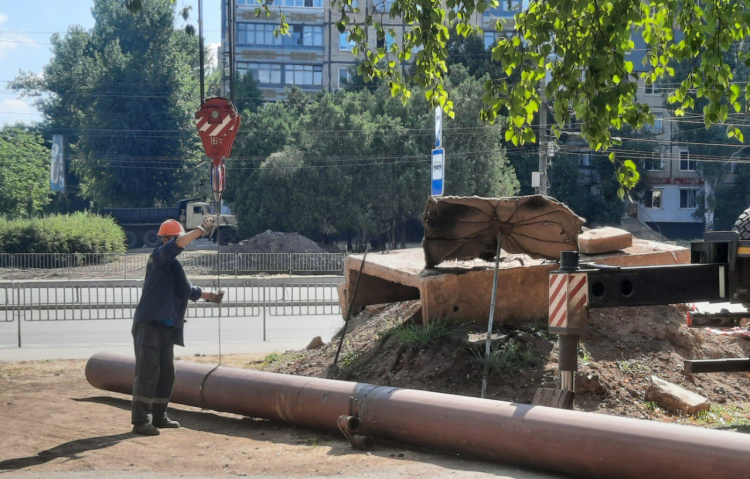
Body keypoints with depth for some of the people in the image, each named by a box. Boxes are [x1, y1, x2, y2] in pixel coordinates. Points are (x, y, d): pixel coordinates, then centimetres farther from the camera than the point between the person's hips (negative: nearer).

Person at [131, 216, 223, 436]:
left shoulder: (175, 265, 22)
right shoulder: (158, 256, -5)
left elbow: (187, 290, 36)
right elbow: (178, 243, -25)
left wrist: (208, 296, 37)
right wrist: (201, 230, -28)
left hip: (166, 327, 9)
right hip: (149, 324, -9)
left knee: (166, 373, 13)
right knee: (148, 371, -13)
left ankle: (158, 417, 22)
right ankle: (141, 420, -13)